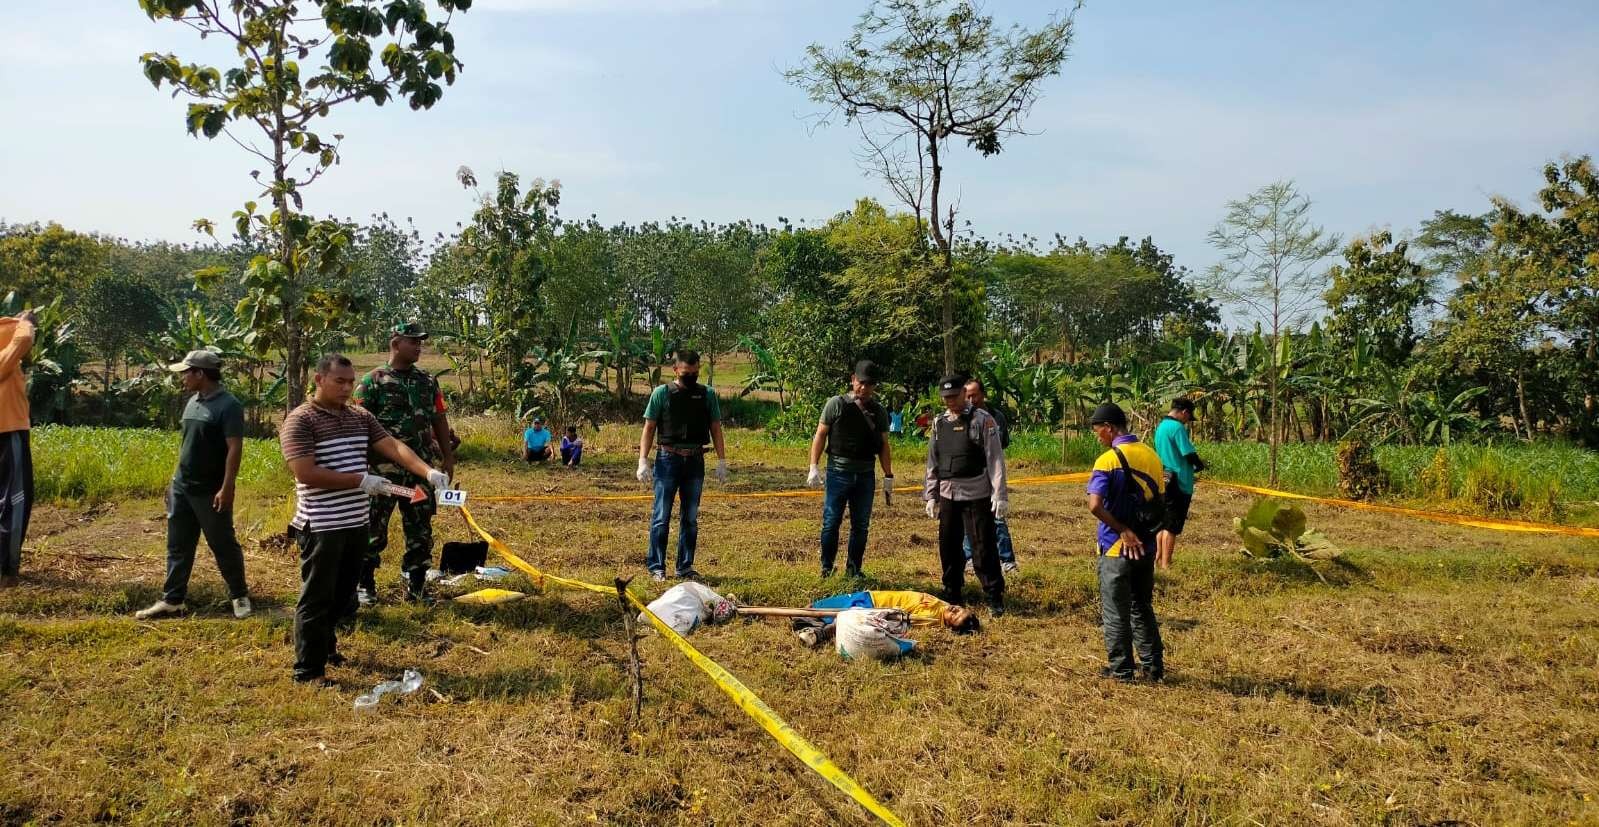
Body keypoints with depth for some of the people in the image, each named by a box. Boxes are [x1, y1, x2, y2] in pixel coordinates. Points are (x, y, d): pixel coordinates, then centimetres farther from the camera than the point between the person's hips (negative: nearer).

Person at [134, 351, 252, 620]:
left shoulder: (228, 406, -16)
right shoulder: (192, 402, 9)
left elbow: (235, 449, -19)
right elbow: (186, 443, 18)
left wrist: (227, 488, -22)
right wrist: (176, 479, 17)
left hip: (211, 493, -8)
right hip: (181, 488, 8)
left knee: (224, 546, 4)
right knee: (178, 547, 12)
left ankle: (240, 595, 18)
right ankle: (172, 601, 20)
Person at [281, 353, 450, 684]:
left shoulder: (361, 417, 8)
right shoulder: (300, 421, -12)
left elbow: (393, 447, -3)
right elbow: (305, 473, -21)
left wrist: (428, 471, -19)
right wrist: (360, 480, -21)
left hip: (357, 523, 7)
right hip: (321, 527, -7)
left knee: (342, 595, 20)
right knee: (316, 598, 1)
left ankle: (326, 645, 40)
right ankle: (308, 670, 11)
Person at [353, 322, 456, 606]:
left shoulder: (428, 381, 10)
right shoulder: (373, 381, -4)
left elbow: (440, 421, 13)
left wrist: (448, 458, 9)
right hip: (383, 469, -4)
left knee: (421, 530, 8)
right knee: (374, 528, 3)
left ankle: (417, 586, 18)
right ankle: (364, 585, 17)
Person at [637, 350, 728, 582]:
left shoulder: (708, 394, 6)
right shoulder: (662, 393, -1)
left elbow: (716, 429, 9)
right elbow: (649, 428, -1)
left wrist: (722, 461, 2)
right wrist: (643, 461, -9)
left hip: (695, 461, 3)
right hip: (668, 459, -3)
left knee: (691, 518, 9)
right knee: (661, 517, 0)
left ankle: (686, 567, 19)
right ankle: (656, 567, 8)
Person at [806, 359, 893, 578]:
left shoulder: (879, 412, 7)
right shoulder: (836, 404, -2)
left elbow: (884, 446, 11)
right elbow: (820, 435, -1)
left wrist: (888, 478, 9)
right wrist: (814, 467, -7)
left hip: (865, 475, 3)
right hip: (838, 472, -3)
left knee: (861, 526, 8)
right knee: (831, 523, 1)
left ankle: (853, 571, 21)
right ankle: (826, 569, 15)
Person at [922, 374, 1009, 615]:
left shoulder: (982, 420, -5)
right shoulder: (938, 424, 10)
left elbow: (995, 460, -8)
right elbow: (932, 463, 15)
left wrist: (1000, 495, -12)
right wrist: (931, 495, 12)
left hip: (977, 495, -5)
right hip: (948, 495, 5)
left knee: (983, 547, -3)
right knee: (948, 546, 11)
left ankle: (995, 597, 9)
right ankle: (953, 594, 25)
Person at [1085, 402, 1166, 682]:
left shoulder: (1108, 460, -16)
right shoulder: (1151, 455, 5)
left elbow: (1095, 506, -27)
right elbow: (1159, 502, 10)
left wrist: (1123, 531, -17)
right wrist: (1144, 530, 13)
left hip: (1117, 548, -6)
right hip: (1146, 546, 6)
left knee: (1116, 612, 7)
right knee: (1143, 608, 19)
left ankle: (1121, 669, 15)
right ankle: (1154, 666, 23)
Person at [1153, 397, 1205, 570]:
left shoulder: (1160, 426, 11)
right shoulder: (1177, 427, -16)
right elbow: (1190, 455, -17)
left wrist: (1193, 463, 11)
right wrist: (1200, 465, 4)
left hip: (1164, 481, 9)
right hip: (1179, 483, -9)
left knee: (1163, 523, 16)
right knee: (1172, 526, -2)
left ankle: (1158, 558, 22)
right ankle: (1166, 564, 2)